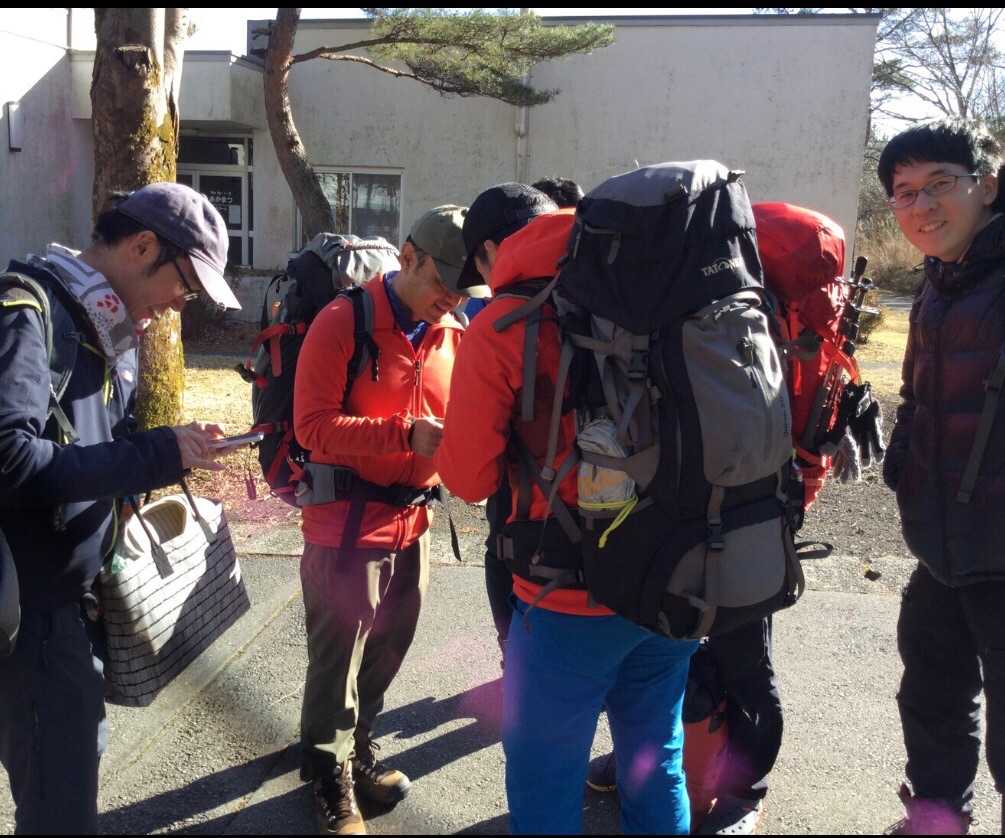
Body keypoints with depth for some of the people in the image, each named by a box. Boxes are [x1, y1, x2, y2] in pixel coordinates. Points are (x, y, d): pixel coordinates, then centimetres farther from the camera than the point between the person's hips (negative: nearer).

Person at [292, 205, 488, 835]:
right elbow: (313, 424, -18)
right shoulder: (343, 321, -13)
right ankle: (333, 781, 28)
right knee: (337, 661, 7)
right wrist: (406, 435, -28)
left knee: (387, 650, 20)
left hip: (413, 520, 6)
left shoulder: (453, 333, 5)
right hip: (348, 521, -6)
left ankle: (360, 748, 42)